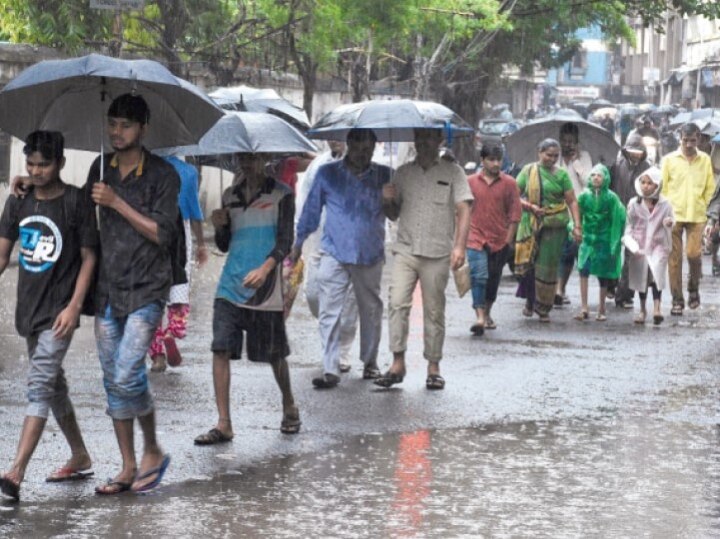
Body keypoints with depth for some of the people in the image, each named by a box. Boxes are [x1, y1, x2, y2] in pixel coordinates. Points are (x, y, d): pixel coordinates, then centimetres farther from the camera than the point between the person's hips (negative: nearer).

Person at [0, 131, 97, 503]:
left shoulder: (75, 202, -9)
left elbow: (88, 257, -8)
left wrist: (74, 306, -15)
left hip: (58, 311, -7)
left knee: (40, 385, -15)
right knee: (53, 384, 17)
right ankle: (80, 459, 32)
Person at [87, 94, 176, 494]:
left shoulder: (162, 174, -6)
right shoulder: (101, 168, 10)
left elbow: (162, 233, -13)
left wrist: (118, 203, -17)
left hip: (146, 291, -6)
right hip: (108, 288, 6)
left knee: (128, 375, -16)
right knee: (113, 382, 6)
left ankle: (153, 452, 5)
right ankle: (128, 468, 14)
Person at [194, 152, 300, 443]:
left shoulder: (281, 194, -1)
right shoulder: (230, 196, 13)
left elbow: (285, 241, -9)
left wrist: (265, 268, -26)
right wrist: (220, 226, -4)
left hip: (265, 288, -4)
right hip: (230, 287, 4)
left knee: (274, 353, 8)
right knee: (221, 350, -8)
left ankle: (289, 407, 33)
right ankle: (223, 424, -7)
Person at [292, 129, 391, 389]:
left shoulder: (384, 175, 4)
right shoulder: (327, 173, 2)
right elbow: (312, 209, 10)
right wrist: (298, 243, 13)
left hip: (370, 256, 1)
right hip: (334, 254, -1)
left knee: (371, 311, 11)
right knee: (330, 312, -7)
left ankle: (370, 363, 27)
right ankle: (330, 369, -6)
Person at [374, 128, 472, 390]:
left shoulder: (452, 172, 4)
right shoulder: (403, 172, 13)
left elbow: (463, 211, -2)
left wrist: (459, 246, -13)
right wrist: (388, 201, -3)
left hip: (437, 253, -2)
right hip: (405, 250, 2)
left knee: (434, 311, 3)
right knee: (397, 303, -12)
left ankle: (433, 368, 10)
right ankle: (397, 363, -9)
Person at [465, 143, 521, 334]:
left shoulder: (509, 183, 1)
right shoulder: (470, 182, 2)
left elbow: (515, 213, 3)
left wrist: (509, 239, -1)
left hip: (500, 241, 1)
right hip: (476, 239, -1)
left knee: (493, 280, 11)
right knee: (478, 277, -14)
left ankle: (487, 313, 29)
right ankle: (480, 317, -18)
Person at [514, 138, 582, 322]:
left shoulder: (561, 175, 5)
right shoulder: (528, 171, 6)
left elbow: (572, 201, 3)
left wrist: (577, 226, -6)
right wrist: (530, 207, -12)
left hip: (555, 226, 0)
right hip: (530, 224, 0)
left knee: (548, 267, 0)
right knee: (527, 263, -2)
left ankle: (544, 308, 10)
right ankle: (530, 300, 20)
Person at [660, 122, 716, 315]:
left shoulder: (705, 159, 4)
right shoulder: (669, 159, 1)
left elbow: (710, 187, 11)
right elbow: (662, 187, 4)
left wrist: (702, 205, 3)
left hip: (697, 216, 0)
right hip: (674, 215, 0)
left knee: (693, 254, -10)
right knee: (674, 258, 0)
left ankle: (693, 288, 18)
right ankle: (677, 300, 7)